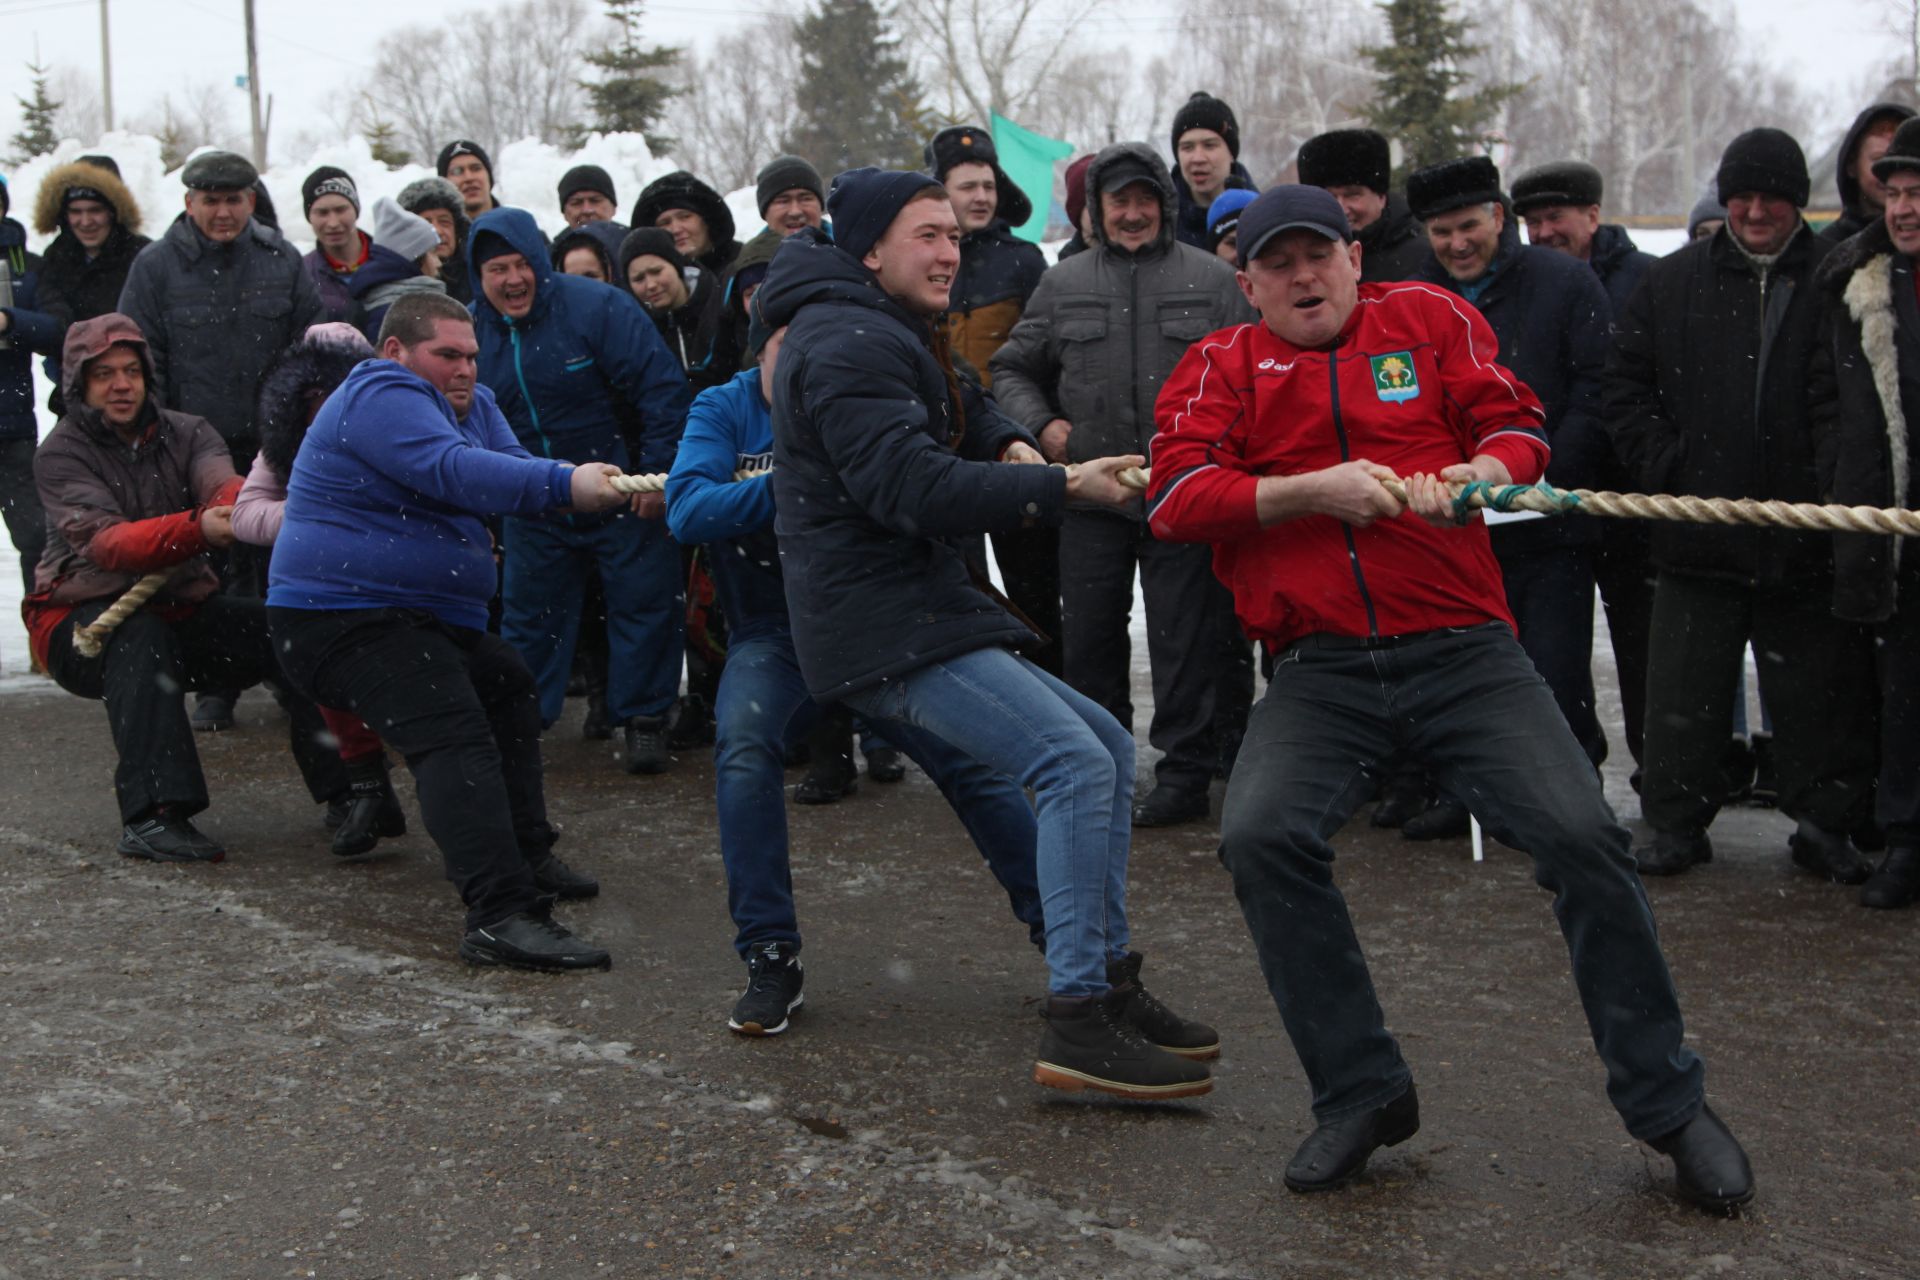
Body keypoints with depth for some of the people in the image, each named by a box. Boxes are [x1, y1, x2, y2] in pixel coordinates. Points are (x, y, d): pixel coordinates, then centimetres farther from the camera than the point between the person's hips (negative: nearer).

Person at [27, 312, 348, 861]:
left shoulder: (186, 433, 4)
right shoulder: (61, 454, -8)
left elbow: (222, 483, -19)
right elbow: (105, 542, -26)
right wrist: (196, 529, -44)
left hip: (180, 612, 4)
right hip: (80, 619, -4)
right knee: (141, 639, -38)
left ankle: (344, 789, -16)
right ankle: (151, 816, -45)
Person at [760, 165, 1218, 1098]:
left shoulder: (877, 332, 20)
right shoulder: (848, 346, -14)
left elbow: (959, 407, 37)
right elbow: (918, 489, -25)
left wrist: (1011, 446, 14)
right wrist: (1063, 487, -23)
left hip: (920, 614, 11)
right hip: (890, 631, -11)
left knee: (1106, 747, 13)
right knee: (1076, 764, -22)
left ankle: (1108, 978, 15)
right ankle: (1079, 1021, -22)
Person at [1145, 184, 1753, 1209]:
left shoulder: (1428, 319, 14)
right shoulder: (1221, 367, 12)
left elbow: (1517, 425, 7)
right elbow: (1175, 493, -1)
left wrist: (1480, 473, -17)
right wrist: (1311, 489, -13)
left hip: (1464, 652, 0)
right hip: (1322, 672, 1)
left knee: (1580, 834, -15)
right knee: (1261, 835, -24)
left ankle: (1665, 1102, 5)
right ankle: (1361, 1093, -5)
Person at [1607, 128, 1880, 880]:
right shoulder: (1672, 283, 8)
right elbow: (1626, 386, 11)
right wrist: (1663, 466, -2)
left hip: (1810, 538, -1)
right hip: (1698, 534, 2)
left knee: (1820, 691, 6)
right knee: (1685, 690, 6)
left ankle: (1825, 824, 19)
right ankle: (1677, 824, 17)